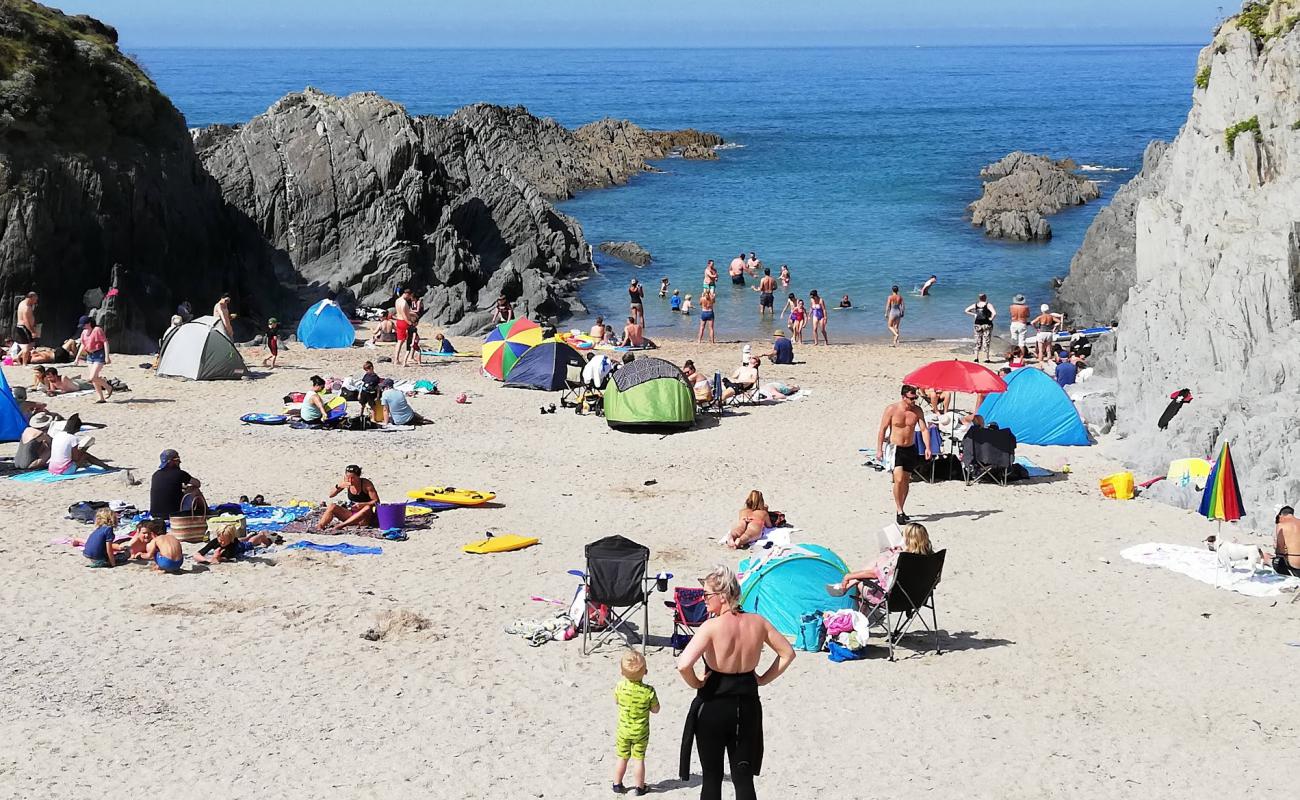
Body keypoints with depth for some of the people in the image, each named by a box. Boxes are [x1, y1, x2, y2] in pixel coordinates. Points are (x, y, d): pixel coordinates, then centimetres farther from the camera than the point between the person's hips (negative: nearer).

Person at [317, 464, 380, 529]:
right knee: (331, 506, -16)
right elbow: (331, 495, 1)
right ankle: (319, 527, -34)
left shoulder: (366, 484, -12)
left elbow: (376, 501, -14)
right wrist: (339, 486, -18)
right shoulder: (347, 483, -1)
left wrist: (361, 505, -28)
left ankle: (342, 524, -41)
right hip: (351, 514, 4)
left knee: (367, 508, -37)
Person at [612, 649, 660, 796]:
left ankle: (617, 784, 27)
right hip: (641, 732, -1)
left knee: (622, 758, 16)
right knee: (639, 759, 10)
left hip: (623, 730, 1)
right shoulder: (648, 691, -20)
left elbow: (615, 701, 3)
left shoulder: (620, 687, -17)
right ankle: (638, 787, 19)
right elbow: (655, 709, -7)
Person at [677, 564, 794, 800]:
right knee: (743, 777, 10)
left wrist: (696, 684, -10)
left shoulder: (712, 627, -18)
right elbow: (787, 653, 7)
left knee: (712, 777, 9)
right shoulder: (757, 622, -3)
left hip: (713, 707, -4)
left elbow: (683, 665, -28)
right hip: (748, 706, 4)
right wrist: (764, 679, 10)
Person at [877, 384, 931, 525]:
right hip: (895, 448, -4)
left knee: (906, 481, 11)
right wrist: (879, 449, -9)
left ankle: (900, 510, 25)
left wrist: (927, 448, -16)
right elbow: (882, 429, -7)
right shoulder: (891, 409, -11)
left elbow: (924, 429, -3)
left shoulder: (917, 410, -2)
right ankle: (899, 511, -13)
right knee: (899, 479, -18)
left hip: (910, 449, 4)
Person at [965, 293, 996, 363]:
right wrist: (991, 318, -6)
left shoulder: (975, 305, 3)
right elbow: (994, 313, -22)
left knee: (977, 341, 9)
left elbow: (966, 311, 5)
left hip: (977, 324, 4)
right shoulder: (988, 305, -10)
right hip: (986, 324, -4)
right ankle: (987, 358, 5)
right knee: (986, 341, 3)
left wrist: (974, 314, 7)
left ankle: (976, 358, 3)